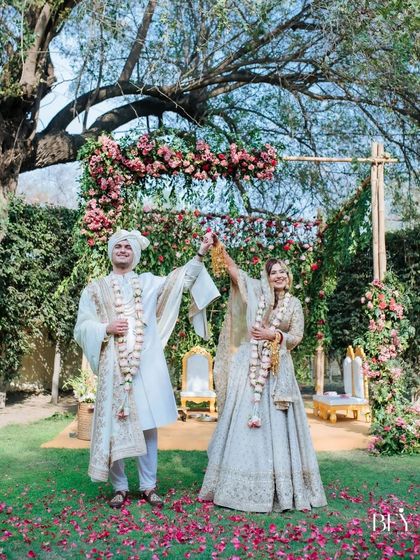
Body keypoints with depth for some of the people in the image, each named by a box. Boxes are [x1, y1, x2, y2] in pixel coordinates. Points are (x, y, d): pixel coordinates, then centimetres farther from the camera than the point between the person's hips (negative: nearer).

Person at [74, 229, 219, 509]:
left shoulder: (149, 282, 13)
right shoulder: (95, 289, 12)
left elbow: (181, 280, 2)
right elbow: (82, 328, 7)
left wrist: (200, 255, -7)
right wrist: (107, 328, -10)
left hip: (147, 365, 1)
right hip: (114, 367, 0)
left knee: (148, 425, 5)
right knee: (115, 426, 2)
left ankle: (148, 485, 17)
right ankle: (120, 487, 16)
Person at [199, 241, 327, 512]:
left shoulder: (294, 303, 12)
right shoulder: (258, 291, 6)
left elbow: (297, 336, 6)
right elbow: (235, 272, -5)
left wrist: (274, 335, -10)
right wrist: (220, 248, -17)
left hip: (278, 369, 1)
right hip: (251, 365, -1)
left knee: (276, 423, 3)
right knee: (245, 420, 0)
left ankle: (281, 488, 13)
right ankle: (243, 486, 11)